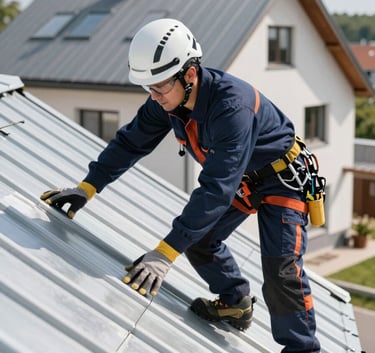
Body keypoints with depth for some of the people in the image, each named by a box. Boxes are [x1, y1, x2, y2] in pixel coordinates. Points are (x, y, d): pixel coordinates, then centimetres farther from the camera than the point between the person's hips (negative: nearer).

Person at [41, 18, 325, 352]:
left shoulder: (231, 105, -40)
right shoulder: (167, 100, -16)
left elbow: (217, 187, -43)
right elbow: (131, 142, -3)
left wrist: (165, 253, -45)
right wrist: (87, 188, -13)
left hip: (283, 176, -8)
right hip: (241, 176, 8)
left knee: (281, 268, -17)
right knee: (197, 239, 6)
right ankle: (236, 303, 29)